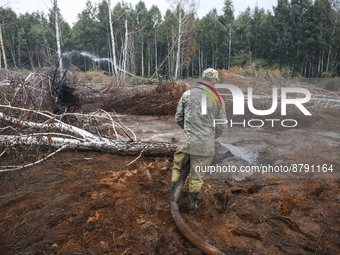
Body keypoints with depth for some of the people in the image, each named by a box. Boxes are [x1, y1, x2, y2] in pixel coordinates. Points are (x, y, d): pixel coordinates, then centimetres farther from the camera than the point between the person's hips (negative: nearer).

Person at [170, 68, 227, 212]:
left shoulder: (187, 94, 0)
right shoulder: (218, 100, -2)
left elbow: (178, 118, 7)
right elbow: (221, 126, 3)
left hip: (187, 140, 1)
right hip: (206, 143, -1)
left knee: (177, 168, 21)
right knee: (197, 175, 12)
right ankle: (191, 204, 27)